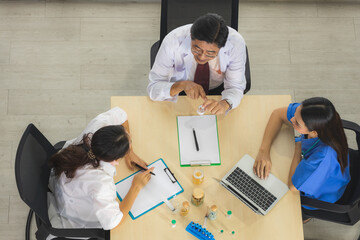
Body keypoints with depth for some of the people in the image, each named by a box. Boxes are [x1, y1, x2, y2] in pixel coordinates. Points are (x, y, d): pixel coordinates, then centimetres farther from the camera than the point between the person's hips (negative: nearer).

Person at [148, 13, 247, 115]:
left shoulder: (236, 43, -26)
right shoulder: (172, 42, -28)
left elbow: (235, 87, -16)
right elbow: (153, 88, -22)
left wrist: (225, 103, -39)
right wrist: (182, 85, -41)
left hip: (217, 91, 0)